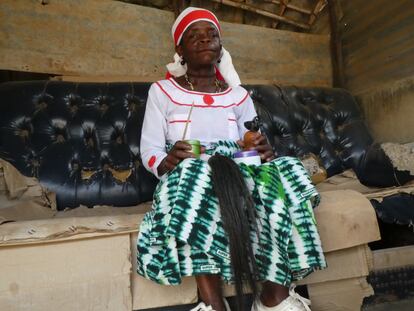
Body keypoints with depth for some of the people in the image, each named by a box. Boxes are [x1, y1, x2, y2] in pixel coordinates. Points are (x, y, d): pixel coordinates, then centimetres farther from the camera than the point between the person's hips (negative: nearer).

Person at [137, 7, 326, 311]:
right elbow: (149, 150, 2)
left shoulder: (239, 95, 17)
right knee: (196, 172, -38)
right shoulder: (162, 91, 10)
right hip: (186, 178, -2)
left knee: (280, 172, -29)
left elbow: (254, 149, 13)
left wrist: (263, 151, -13)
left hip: (237, 176, 3)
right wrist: (167, 161, -22)